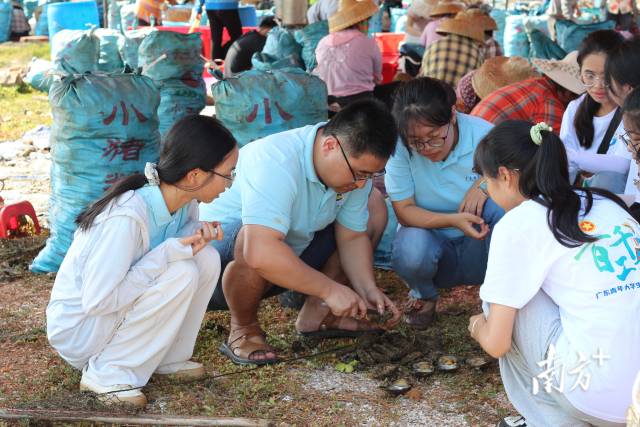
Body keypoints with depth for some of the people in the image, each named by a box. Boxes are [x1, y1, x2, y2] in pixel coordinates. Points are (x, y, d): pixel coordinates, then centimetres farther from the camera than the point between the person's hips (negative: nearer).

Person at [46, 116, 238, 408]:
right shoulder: (126, 219, -33)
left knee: (206, 259, -11)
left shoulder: (184, 202, -8)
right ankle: (106, 372, -13)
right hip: (77, 329, -8)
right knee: (181, 274, -27)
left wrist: (199, 234, -16)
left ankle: (166, 359, 2)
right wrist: (169, 253, -30)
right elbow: (97, 300, -31)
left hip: (119, 311, 8)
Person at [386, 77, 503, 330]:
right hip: (430, 238, 0)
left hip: (478, 247, 1)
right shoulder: (400, 147, -18)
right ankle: (424, 295, 3)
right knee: (411, 250, -36)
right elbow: (404, 211, -15)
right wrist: (453, 220, -31)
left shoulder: (483, 133, -15)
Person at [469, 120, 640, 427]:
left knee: (507, 300, 10)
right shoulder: (607, 203, 17)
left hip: (603, 398, -7)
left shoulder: (518, 224, -2)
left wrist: (479, 327, 23)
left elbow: (496, 343, -2)